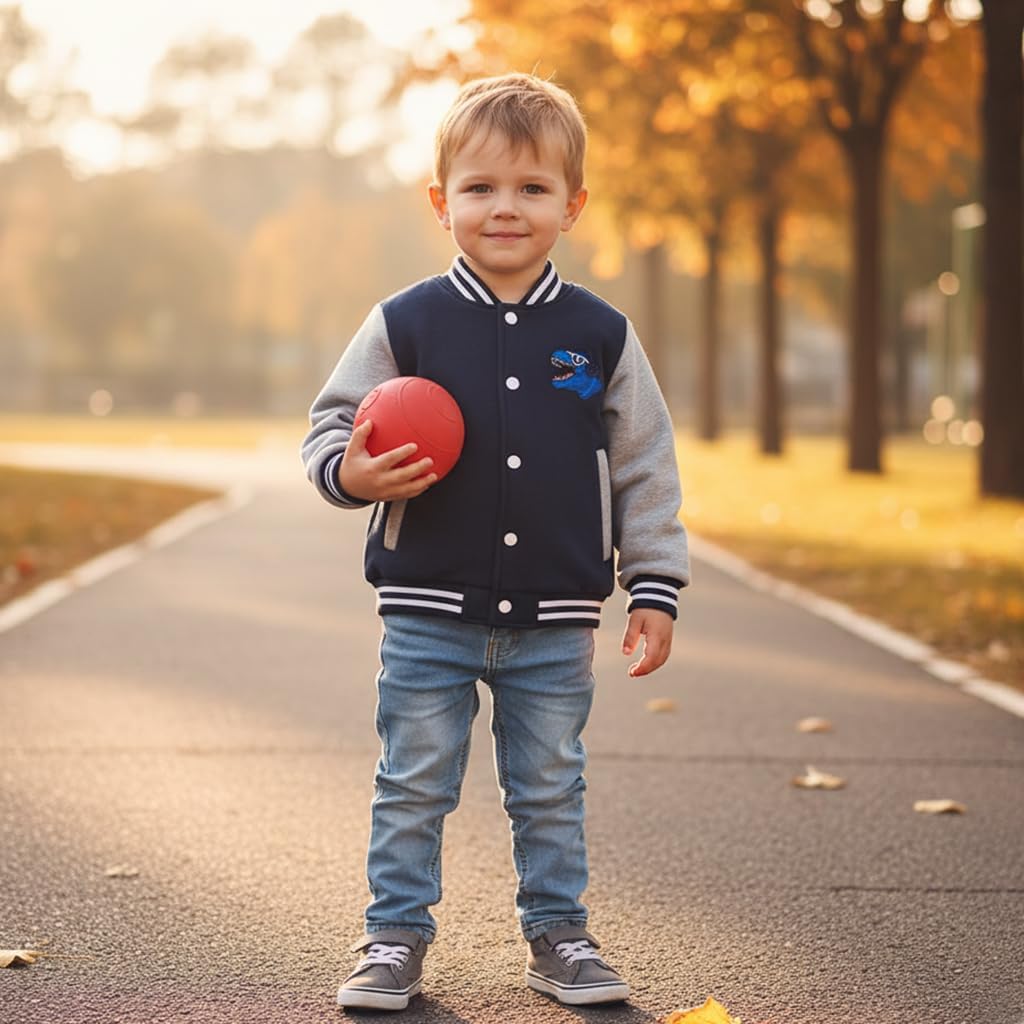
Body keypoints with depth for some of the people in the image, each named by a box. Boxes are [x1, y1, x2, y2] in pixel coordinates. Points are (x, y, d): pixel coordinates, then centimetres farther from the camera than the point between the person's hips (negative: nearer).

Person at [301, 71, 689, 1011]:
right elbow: (333, 427, 4)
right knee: (413, 787, 7)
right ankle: (396, 938, 21)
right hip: (429, 612, -1)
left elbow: (646, 470, 6)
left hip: (555, 622, 1)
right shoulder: (405, 325, -3)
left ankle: (559, 935, 27)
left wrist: (655, 589, 4)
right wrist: (354, 474, -19)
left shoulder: (600, 336, 1)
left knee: (550, 791, 12)